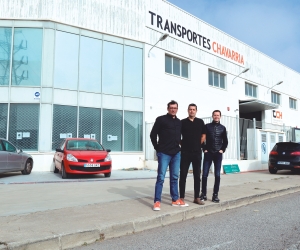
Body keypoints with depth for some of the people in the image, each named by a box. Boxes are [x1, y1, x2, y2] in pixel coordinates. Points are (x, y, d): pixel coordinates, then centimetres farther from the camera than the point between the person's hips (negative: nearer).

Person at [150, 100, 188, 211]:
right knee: (161, 177, -5)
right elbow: (153, 134, -4)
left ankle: (175, 200, 21)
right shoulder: (161, 119, -3)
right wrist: (157, 148, -5)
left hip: (176, 153, 6)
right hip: (164, 153, -5)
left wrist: (178, 146, 10)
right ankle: (157, 201, -1)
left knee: (174, 177, 12)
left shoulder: (179, 122, 13)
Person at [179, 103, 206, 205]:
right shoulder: (183, 122, 2)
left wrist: (199, 144, 7)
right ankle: (181, 197, 7)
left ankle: (197, 197, 16)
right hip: (185, 152, -2)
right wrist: (182, 144, 0)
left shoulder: (200, 122, 8)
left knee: (197, 175, 7)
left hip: (197, 152, 2)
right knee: (183, 175, 0)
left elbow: (204, 135, 14)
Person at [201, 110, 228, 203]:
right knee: (204, 174, -3)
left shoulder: (222, 128, 8)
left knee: (217, 175, 1)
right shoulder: (207, 126, 3)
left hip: (218, 154, 1)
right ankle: (203, 194, 7)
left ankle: (215, 195, 9)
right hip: (208, 153, -1)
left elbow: (225, 141, 12)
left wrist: (222, 150, 0)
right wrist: (204, 149, -5)